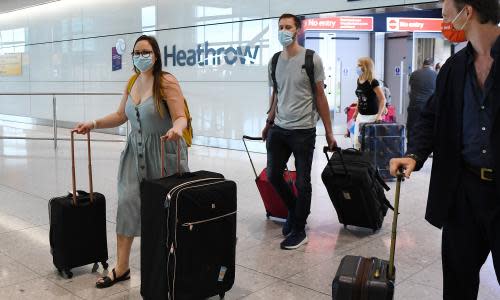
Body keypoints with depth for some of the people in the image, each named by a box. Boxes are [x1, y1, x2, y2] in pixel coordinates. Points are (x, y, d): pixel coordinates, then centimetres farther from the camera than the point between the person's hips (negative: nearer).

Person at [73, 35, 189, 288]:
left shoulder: (167, 82, -13)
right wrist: (93, 124, 9)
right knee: (127, 203, 1)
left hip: (163, 152, -6)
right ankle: (121, 268, 11)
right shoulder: (132, 83, 7)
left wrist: (176, 129, -40)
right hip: (135, 151, 6)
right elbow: (121, 116, 18)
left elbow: (181, 117, -18)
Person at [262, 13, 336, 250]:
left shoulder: (312, 60, -6)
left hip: (303, 130, -5)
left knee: (302, 182, 2)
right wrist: (268, 123, 19)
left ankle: (299, 232, 18)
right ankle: (294, 211, 36)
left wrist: (329, 132, -4)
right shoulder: (274, 61, 7)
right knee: (273, 175, 10)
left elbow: (320, 97, -4)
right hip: (279, 129, 5)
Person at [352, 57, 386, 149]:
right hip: (360, 116, 7)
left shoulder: (373, 82, -14)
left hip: (371, 116, -7)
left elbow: (383, 99, -14)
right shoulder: (359, 81, 6)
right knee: (357, 142, 7)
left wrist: (379, 115, -21)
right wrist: (356, 113, 19)